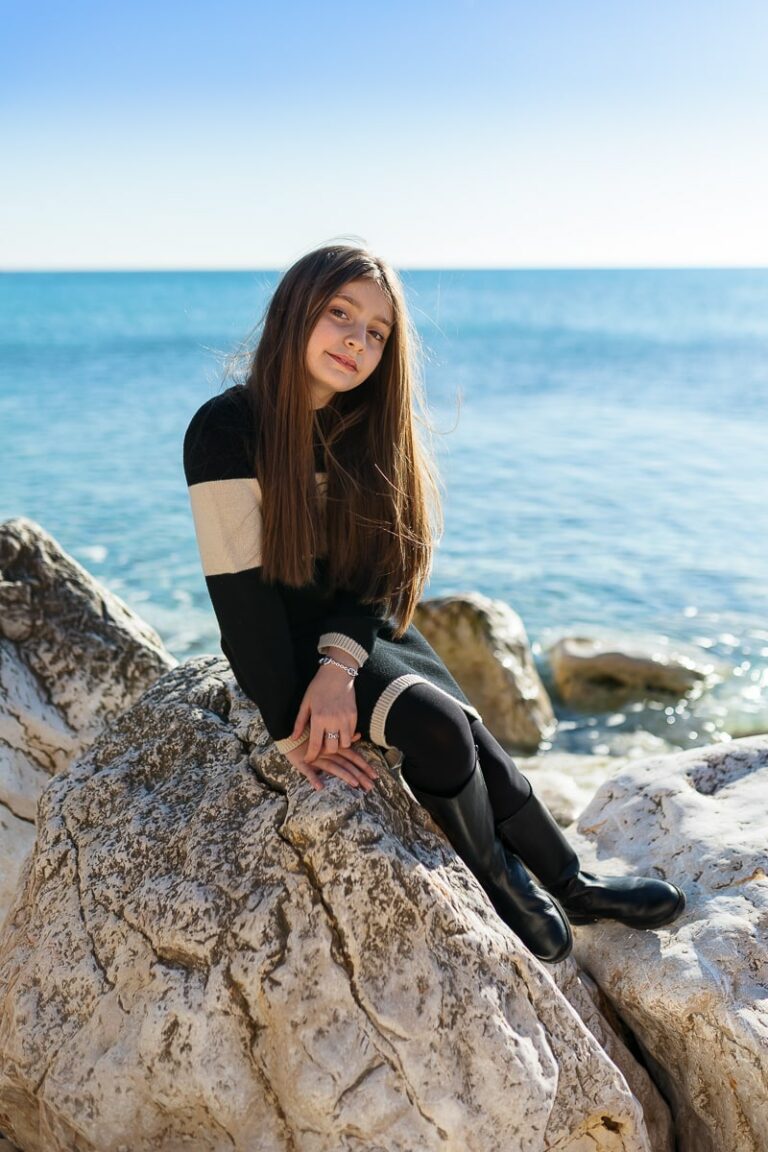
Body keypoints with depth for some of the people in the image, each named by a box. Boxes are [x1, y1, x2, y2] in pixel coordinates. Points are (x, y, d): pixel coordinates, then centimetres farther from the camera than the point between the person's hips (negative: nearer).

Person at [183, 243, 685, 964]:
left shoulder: (364, 425, -1)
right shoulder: (227, 430, -21)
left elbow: (381, 564, -3)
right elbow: (240, 589, -22)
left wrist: (340, 665, -20)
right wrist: (290, 730, -22)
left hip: (360, 629, 6)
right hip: (285, 641, -5)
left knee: (473, 739, -10)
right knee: (437, 725, -23)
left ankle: (571, 884, 9)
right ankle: (499, 878, 2)